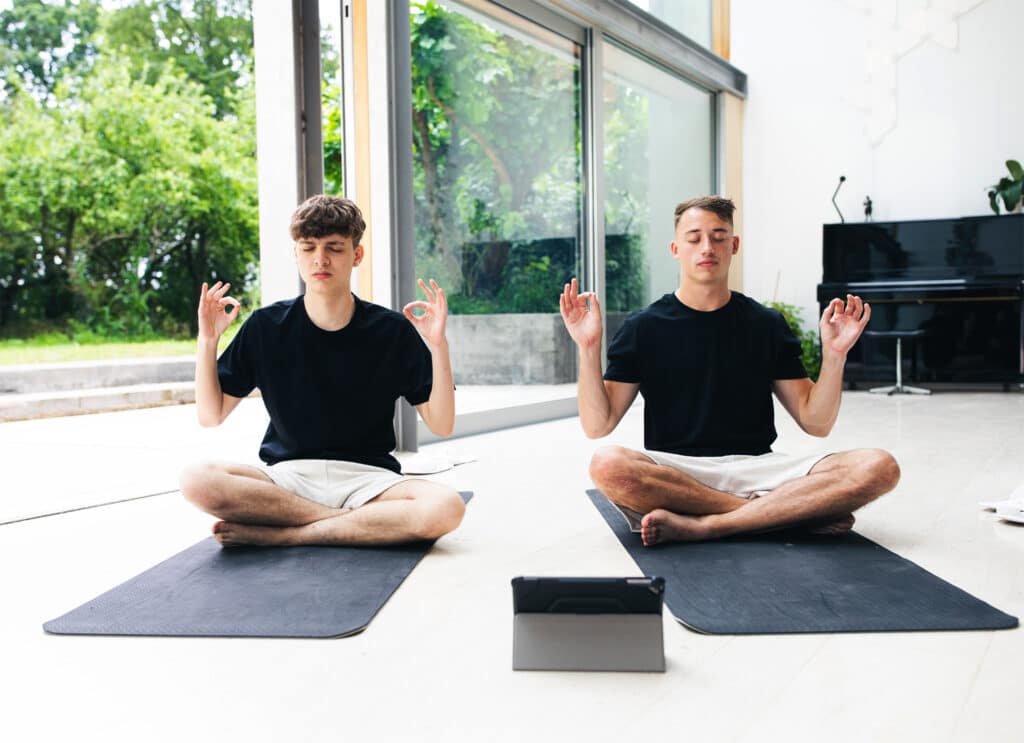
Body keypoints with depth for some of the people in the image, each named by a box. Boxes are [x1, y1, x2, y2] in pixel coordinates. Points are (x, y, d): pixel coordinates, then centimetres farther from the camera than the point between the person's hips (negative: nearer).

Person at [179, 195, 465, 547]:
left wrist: (438, 344, -14)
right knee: (197, 480, -29)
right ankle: (368, 523, -19)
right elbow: (211, 416, 6)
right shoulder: (266, 326, 3)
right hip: (286, 475, 1)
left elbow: (441, 425, -3)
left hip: (367, 476, -1)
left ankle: (275, 534, -21)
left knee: (446, 507, -32)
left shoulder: (392, 330, 0)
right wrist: (207, 340, -6)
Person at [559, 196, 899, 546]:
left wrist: (834, 354, -4)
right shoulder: (643, 327, 5)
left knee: (879, 467, -21)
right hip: (673, 470, -1)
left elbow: (816, 422, 10)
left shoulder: (767, 325, 11)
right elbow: (597, 425, -1)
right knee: (607, 465, -36)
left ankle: (700, 525, -26)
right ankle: (793, 512, -22)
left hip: (755, 465, 2)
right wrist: (589, 348, -13)